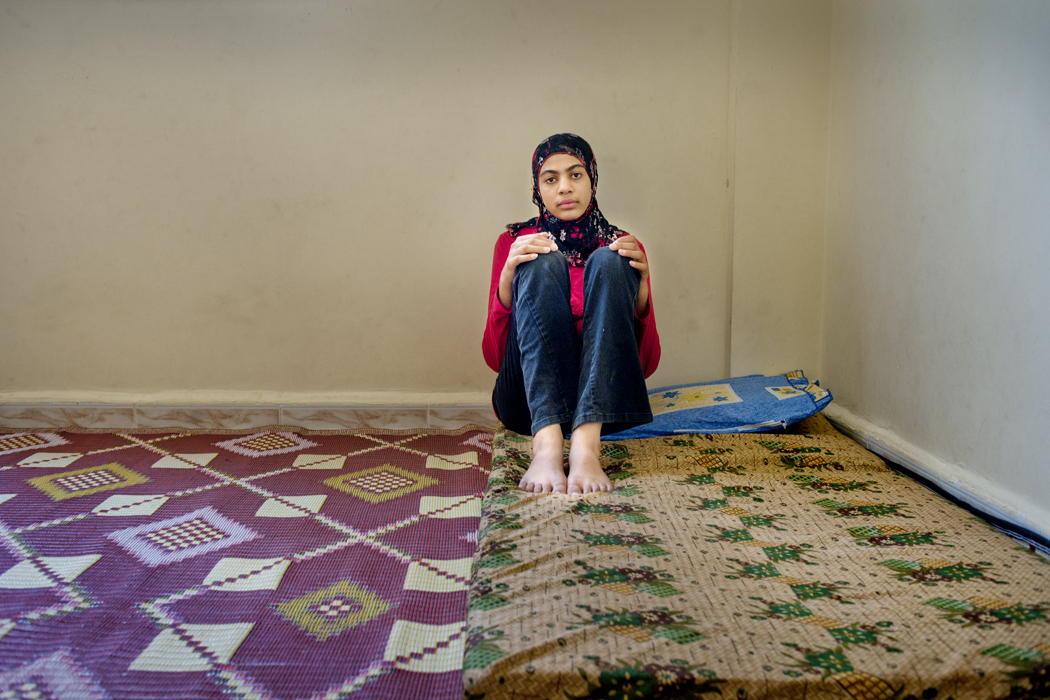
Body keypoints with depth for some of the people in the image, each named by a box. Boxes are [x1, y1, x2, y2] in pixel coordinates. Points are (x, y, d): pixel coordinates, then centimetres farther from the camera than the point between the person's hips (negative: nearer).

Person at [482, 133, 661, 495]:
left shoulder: (623, 246, 15)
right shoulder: (515, 242, 13)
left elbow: (647, 363, 5)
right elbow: (494, 357, 2)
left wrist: (640, 286, -11)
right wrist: (507, 277, -13)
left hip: (601, 400, 1)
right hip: (528, 400, 0)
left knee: (608, 262, -19)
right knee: (543, 264, -21)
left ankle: (585, 444, -38)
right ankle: (547, 444, -42)